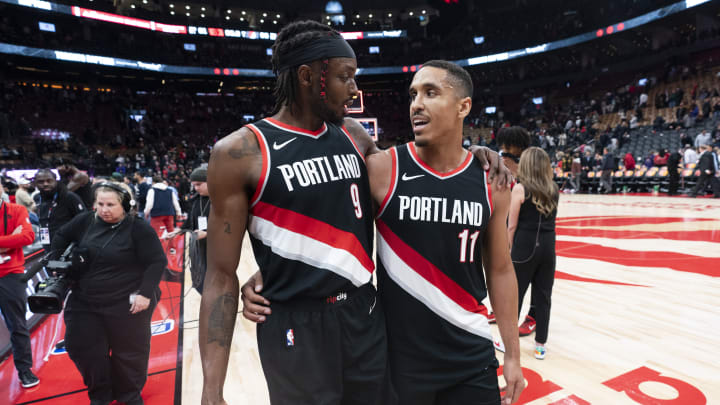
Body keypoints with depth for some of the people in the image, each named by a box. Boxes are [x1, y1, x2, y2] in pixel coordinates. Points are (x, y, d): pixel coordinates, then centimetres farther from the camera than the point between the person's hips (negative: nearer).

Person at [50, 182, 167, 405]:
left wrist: (145, 293, -19)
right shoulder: (85, 221, -3)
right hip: (84, 301, 5)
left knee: (128, 351, 11)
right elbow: (61, 237, 17)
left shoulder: (138, 228, -16)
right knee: (81, 347, 13)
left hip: (126, 303, -4)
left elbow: (157, 261, -15)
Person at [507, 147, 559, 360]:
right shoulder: (553, 189, 4)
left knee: (514, 295, 9)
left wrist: (512, 247, 4)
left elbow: (512, 225, -9)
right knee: (543, 296, 12)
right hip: (548, 247, 5)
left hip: (525, 248, -4)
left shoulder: (520, 188, -10)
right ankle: (540, 344, 22)